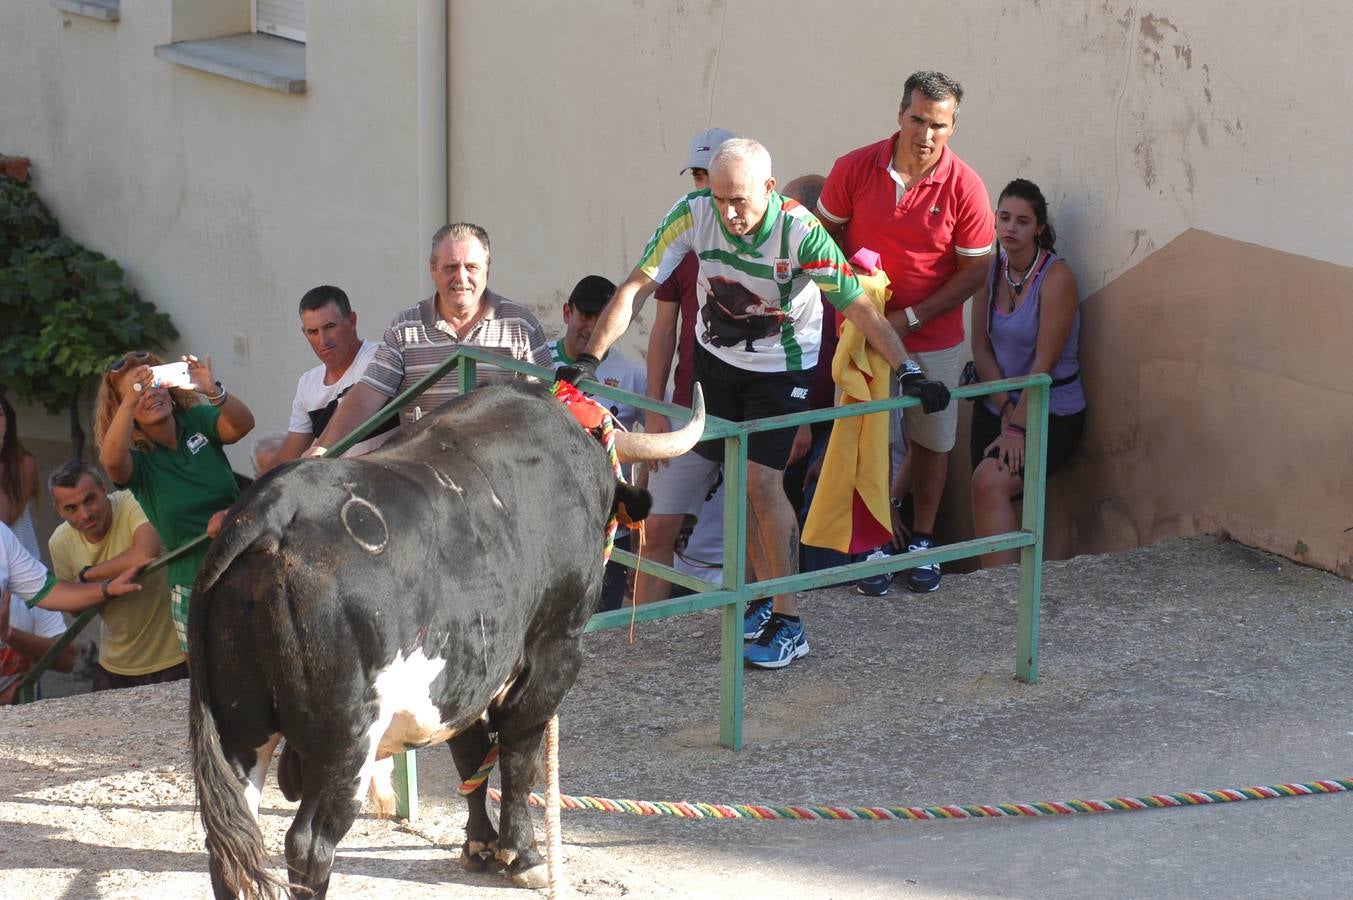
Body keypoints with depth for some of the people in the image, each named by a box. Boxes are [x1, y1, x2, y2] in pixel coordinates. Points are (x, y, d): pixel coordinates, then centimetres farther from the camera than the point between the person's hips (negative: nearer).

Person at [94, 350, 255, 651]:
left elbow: (242, 424, -18)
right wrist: (131, 400, -40)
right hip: (195, 589, -1)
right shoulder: (135, 459, -5)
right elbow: (111, 461, -29)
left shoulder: (197, 421, 1)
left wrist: (213, 391, -38)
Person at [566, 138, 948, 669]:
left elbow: (859, 308, -25)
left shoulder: (801, 232, -30)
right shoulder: (693, 214, -23)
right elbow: (635, 288, -22)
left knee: (762, 481, -13)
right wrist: (589, 359, -30)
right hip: (716, 356, 4)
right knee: (739, 479, 9)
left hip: (782, 367, -4)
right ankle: (767, 594, 26)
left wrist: (909, 373, -30)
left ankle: (787, 622, -6)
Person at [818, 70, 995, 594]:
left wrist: (909, 318, -15)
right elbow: (825, 234, 5)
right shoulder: (855, 169, -10)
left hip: (934, 339, 0)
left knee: (932, 440, 12)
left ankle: (923, 540, 28)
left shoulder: (964, 188, -14)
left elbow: (974, 270, -9)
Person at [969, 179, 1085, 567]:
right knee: (986, 492, -12)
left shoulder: (1055, 276, -13)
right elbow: (981, 347, 4)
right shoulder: (989, 269, 4)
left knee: (990, 481, -26)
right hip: (996, 406, 6)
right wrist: (1005, 410, -8)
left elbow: (1044, 362, -17)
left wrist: (1017, 427, -20)